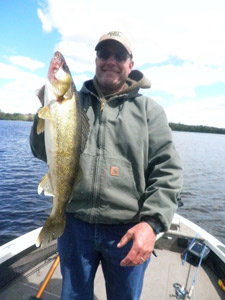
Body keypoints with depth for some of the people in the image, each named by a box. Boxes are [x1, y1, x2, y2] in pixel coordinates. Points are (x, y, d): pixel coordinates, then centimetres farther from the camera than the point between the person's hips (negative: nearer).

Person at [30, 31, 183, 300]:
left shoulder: (148, 109, 0)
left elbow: (167, 170, -5)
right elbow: (43, 152, 2)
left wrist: (152, 222, -16)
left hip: (129, 231, -1)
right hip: (74, 223, 2)